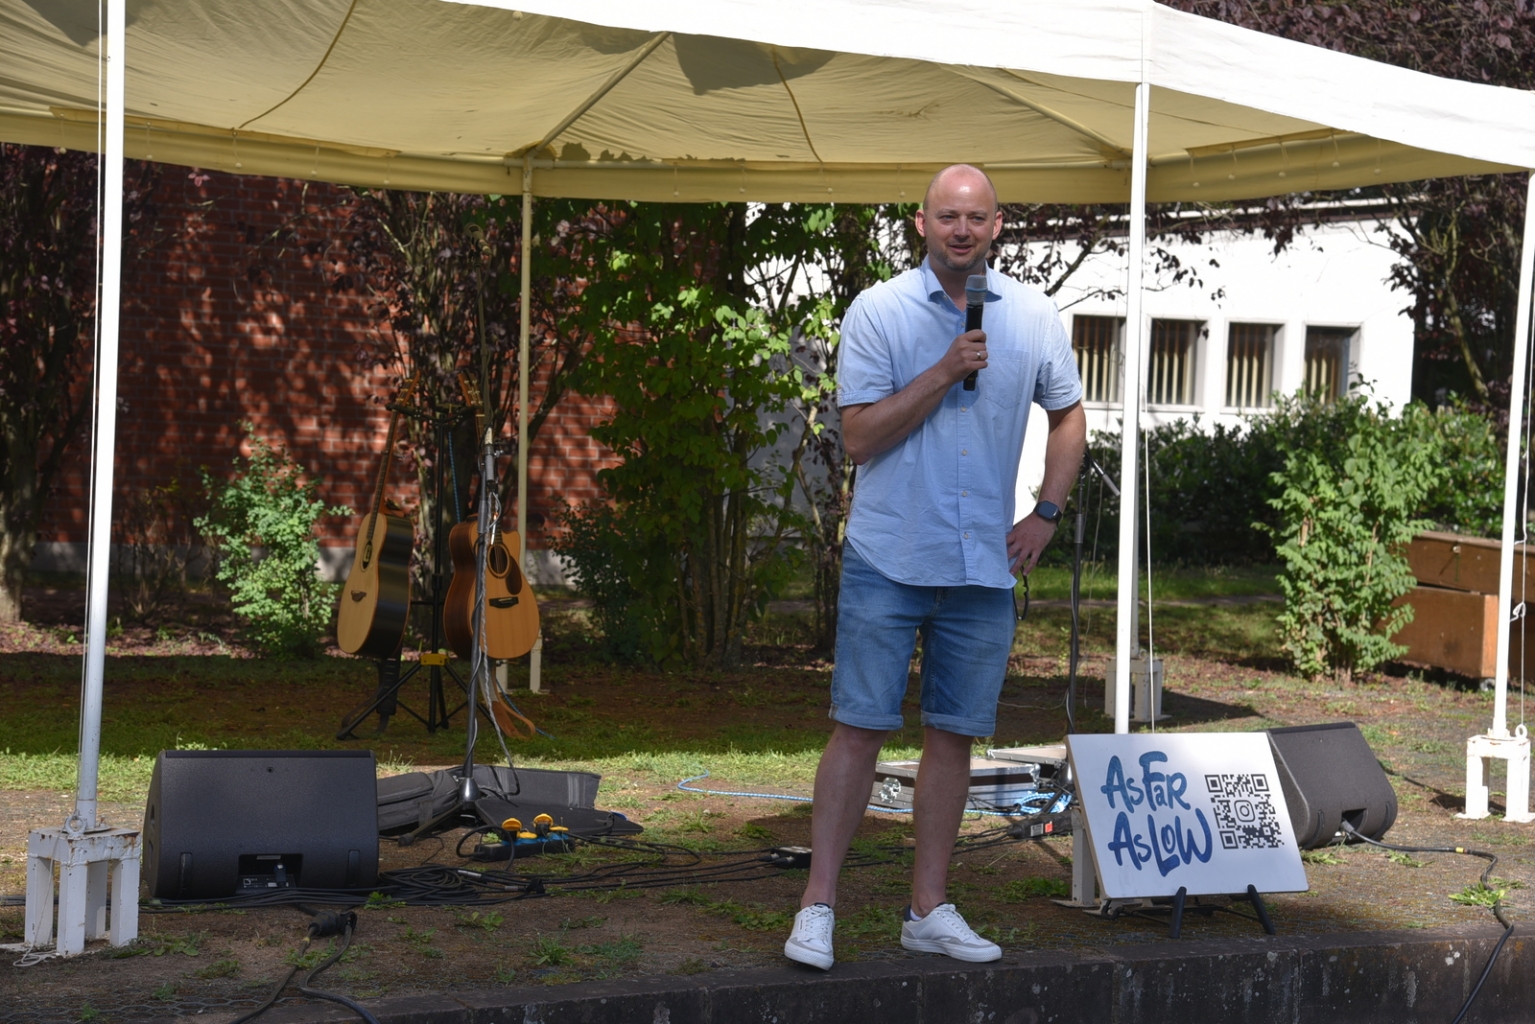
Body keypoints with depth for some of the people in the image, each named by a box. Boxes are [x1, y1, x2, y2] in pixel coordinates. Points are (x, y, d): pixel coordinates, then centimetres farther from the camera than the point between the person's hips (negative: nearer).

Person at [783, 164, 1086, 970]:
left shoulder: (1033, 317, 6)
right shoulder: (877, 313, -4)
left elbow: (1068, 417, 19)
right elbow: (858, 436, -10)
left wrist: (1046, 514, 7)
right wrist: (945, 372, -17)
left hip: (984, 567, 3)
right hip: (888, 561, -3)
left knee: (952, 735, 8)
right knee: (859, 727, -5)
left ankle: (929, 909, 17)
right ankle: (818, 905, 1)